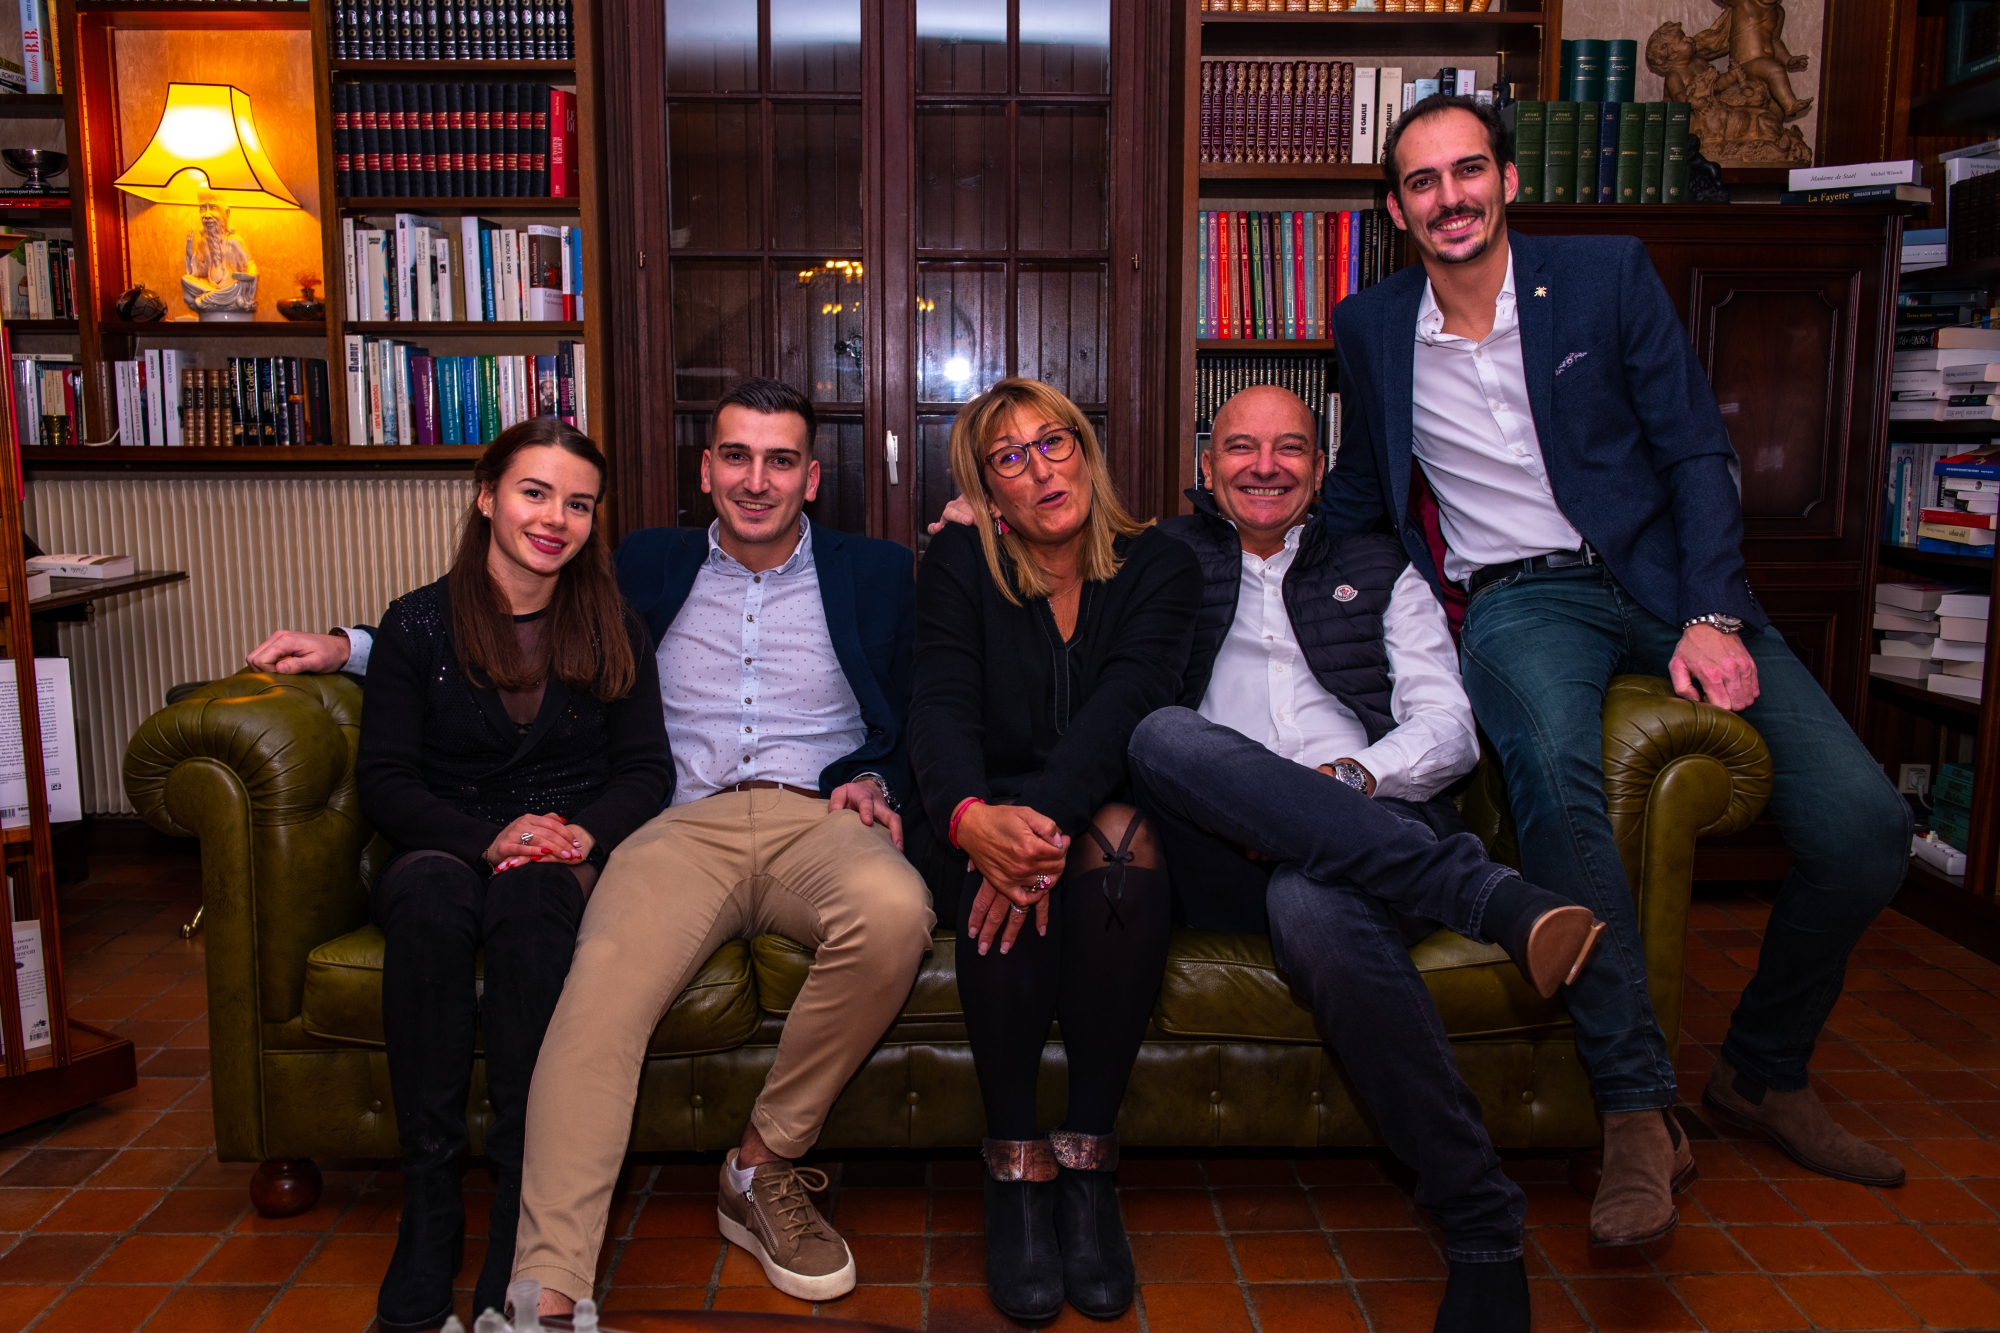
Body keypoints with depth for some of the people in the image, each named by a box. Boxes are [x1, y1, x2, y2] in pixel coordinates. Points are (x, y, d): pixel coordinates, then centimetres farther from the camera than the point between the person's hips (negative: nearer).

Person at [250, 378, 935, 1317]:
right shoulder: (650, 567, 23)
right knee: (600, 987, -32)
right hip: (686, 826, 1)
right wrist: (351, 648, 22)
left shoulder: (875, 573, 19)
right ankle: (545, 1290, -34)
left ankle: (765, 1167, -15)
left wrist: (875, 780, -1)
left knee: (895, 911, -36)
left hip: (818, 820, 0)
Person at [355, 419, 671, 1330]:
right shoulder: (418, 625, 6)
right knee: (430, 889, -36)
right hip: (449, 850, 0)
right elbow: (383, 781, 0)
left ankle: (523, 1196, -34)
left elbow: (645, 768, 6)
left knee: (532, 894, -36)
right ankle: (428, 1202, -30)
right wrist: (488, 837, -16)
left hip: (571, 857, 0)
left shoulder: (611, 629, 9)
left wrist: (586, 832, -15)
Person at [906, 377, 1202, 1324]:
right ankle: (1014, 1168, -22)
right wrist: (971, 817, -36)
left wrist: (1049, 814, -35)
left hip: (1106, 806, 0)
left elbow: (1124, 703, -16)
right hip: (982, 813, 0)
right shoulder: (960, 566, 3)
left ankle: (1088, 1163, -25)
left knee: (1123, 837, -34)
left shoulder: (1159, 567, 2)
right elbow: (939, 708, -12)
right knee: (1005, 871, -34)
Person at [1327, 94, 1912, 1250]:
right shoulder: (1372, 327, 10)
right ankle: (1641, 1110, -26)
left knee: (1864, 823, -16)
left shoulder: (1607, 272, 6)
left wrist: (1712, 615, -10)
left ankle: (1765, 1073, 10)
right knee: (1554, 769, -37)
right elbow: (1362, 494, 22)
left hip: (1661, 578, 1)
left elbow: (1697, 451, 2)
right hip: (1516, 600, -1)